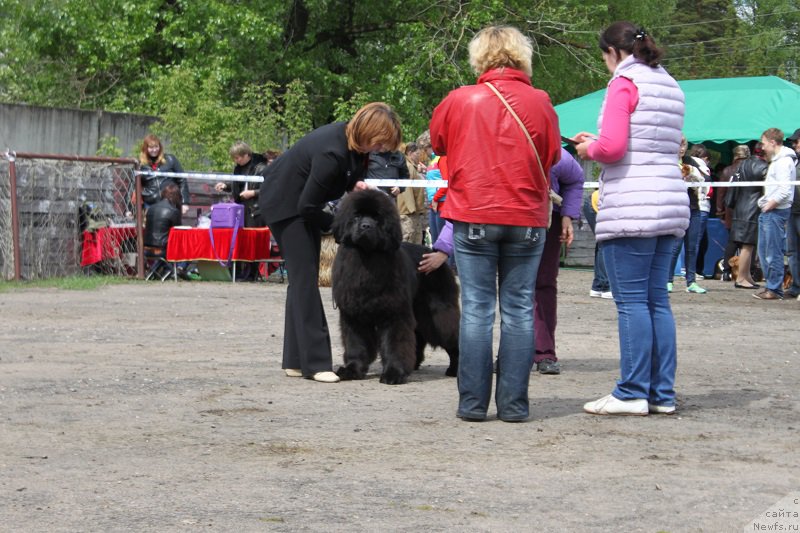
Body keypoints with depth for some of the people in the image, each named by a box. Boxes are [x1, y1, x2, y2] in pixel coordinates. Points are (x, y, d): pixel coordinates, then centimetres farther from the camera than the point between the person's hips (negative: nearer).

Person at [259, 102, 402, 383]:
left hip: (303, 203, 10)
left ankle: (296, 360, 10)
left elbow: (348, 173, 13)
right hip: (284, 204, -9)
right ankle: (315, 363, -13)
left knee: (303, 278, 8)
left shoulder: (354, 140, -8)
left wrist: (356, 184, -9)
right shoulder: (331, 152, -33)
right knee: (304, 278, -12)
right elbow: (308, 206, -27)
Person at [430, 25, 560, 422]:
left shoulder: (460, 100, -3)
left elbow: (437, 141, 14)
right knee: (519, 310, 6)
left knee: (476, 309, 3)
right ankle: (513, 404, 6)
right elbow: (552, 157, 10)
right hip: (526, 218, 1)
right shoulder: (540, 103, -1)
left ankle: (473, 403, 3)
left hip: (473, 217, -1)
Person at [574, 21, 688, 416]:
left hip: (632, 208, -8)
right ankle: (663, 394, 11)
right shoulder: (670, 87, 19)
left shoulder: (625, 83, -7)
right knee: (657, 301, 10)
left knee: (632, 301, -6)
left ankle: (633, 394, -5)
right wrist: (598, 144, 18)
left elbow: (612, 146, -17)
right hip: (669, 206, 8)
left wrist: (589, 149, 5)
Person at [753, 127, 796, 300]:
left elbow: (785, 190, -22)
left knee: (773, 253, -6)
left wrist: (769, 205, -14)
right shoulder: (776, 160, 18)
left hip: (776, 212, -10)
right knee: (764, 251, 15)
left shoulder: (784, 161, -14)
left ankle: (775, 289, -2)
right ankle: (770, 284, 22)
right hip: (768, 212, 10)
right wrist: (764, 203, 12)